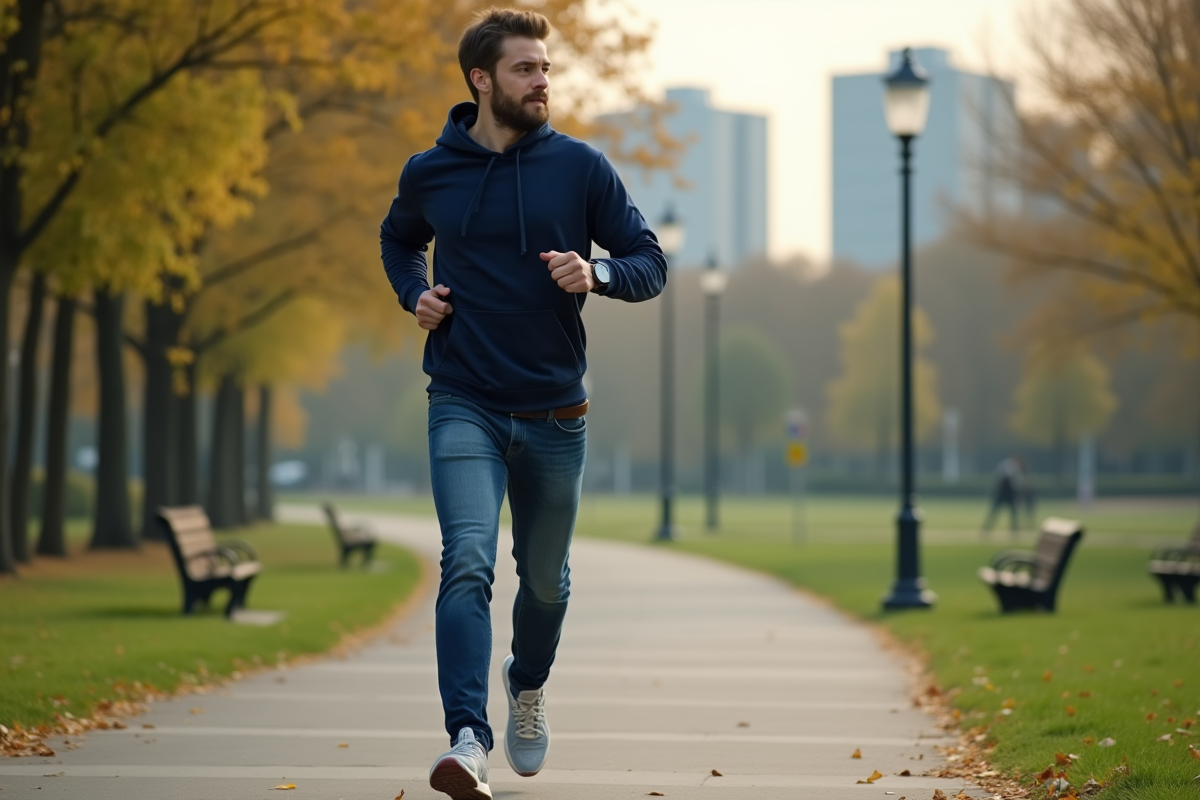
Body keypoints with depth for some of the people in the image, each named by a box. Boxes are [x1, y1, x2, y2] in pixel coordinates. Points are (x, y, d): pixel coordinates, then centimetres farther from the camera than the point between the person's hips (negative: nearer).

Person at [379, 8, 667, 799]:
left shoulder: (580, 167, -2)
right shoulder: (430, 173, 1)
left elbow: (651, 263, 2)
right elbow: (399, 240, 23)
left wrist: (596, 274, -19)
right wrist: (414, 296, 3)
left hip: (554, 412, 1)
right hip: (465, 405, -1)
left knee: (546, 578, 15)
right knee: (467, 564, -19)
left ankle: (529, 687, 45)